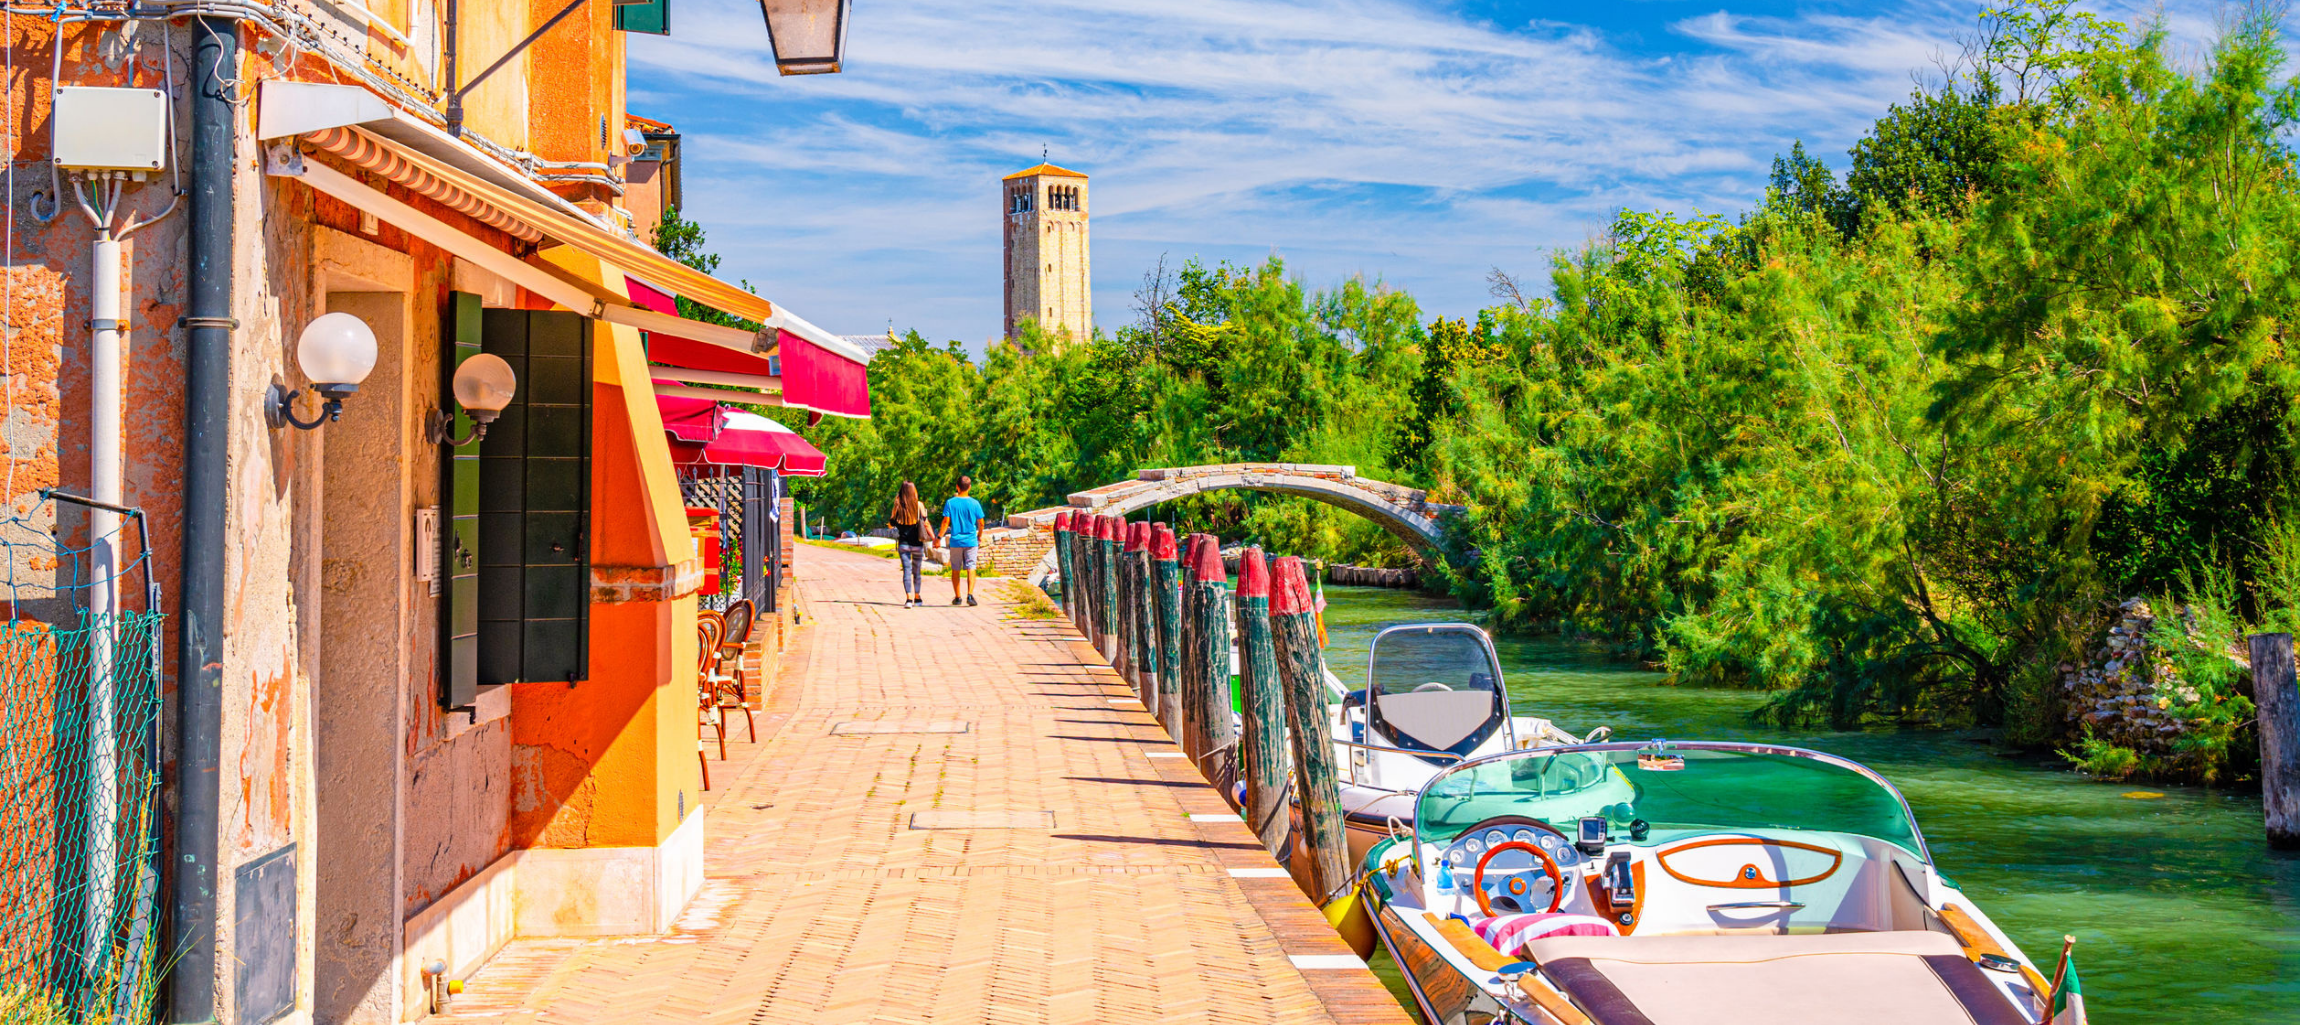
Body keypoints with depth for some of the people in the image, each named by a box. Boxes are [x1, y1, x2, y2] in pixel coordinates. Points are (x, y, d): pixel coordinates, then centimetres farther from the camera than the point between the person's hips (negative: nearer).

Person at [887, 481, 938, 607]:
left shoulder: (898, 506, -3)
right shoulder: (919, 505, -5)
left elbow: (891, 523, 1)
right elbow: (925, 523, -5)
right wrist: (933, 538, 3)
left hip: (903, 543, 0)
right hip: (917, 543, 0)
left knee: (907, 570, -3)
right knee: (917, 571, 13)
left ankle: (908, 598, -17)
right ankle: (917, 598, 22)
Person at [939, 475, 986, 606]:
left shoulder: (950, 502, -5)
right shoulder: (974, 504, -4)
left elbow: (946, 521, -7)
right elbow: (980, 523, 3)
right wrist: (980, 535, 20)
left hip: (955, 541, 0)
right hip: (970, 541, 0)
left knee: (955, 570, 11)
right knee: (970, 568, -1)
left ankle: (957, 597, 16)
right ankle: (970, 594, -18)